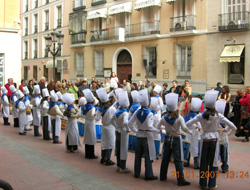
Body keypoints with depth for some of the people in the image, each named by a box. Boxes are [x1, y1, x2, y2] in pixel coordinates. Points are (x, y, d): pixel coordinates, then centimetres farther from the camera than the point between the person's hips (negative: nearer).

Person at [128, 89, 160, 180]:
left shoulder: (137, 112, 1)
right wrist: (159, 131, -14)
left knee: (138, 154, 14)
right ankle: (148, 175, 4)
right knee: (148, 156, 1)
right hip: (147, 136, -6)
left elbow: (130, 123, 4)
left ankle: (136, 173, 22)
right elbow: (149, 126, -24)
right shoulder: (149, 113, -16)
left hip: (139, 135, 6)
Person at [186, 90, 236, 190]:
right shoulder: (218, 115, -7)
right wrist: (226, 129, 13)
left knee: (203, 162, 10)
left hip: (204, 139, 0)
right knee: (213, 162, 8)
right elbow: (232, 126, -6)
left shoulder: (201, 115, -7)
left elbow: (187, 124, -7)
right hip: (214, 139, 0)